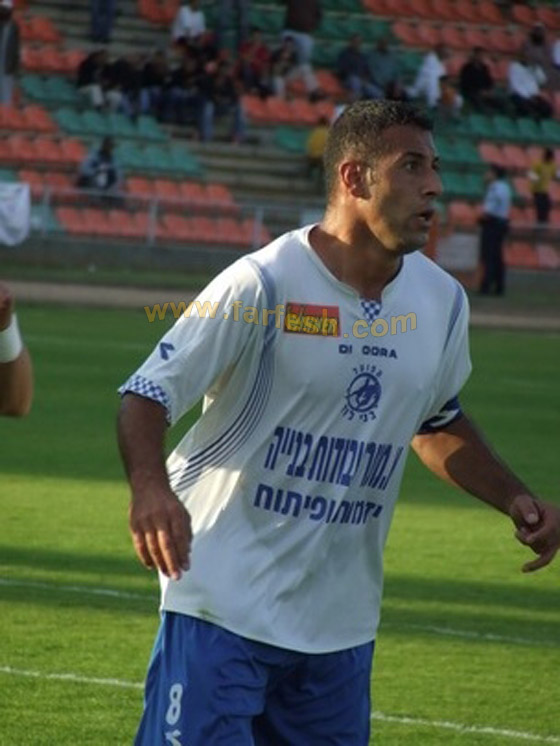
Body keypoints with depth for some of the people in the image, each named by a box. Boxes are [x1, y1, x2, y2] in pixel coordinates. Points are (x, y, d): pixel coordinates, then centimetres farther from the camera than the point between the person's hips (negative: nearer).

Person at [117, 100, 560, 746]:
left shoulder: (442, 301, 6)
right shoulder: (263, 283, -14)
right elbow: (148, 394, -14)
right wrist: (150, 487, -34)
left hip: (343, 623, 6)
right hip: (222, 610, -6)